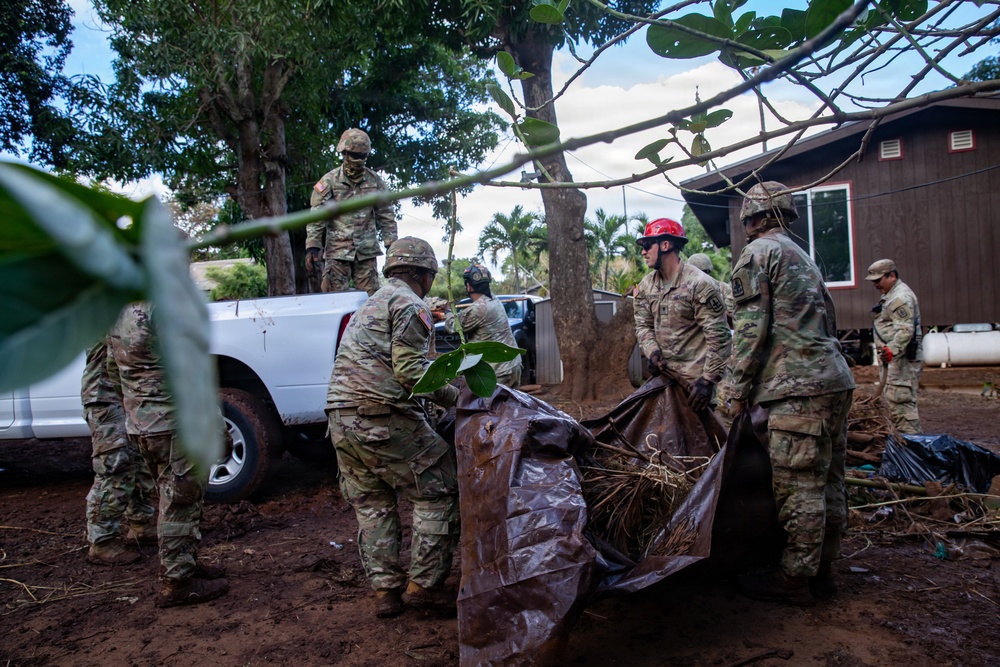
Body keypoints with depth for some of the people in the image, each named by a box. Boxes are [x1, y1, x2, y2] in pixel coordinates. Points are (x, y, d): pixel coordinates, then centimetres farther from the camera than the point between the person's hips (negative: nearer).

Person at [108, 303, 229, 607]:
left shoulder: (118, 311, 9)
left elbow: (113, 369, 16)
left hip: (139, 422, 9)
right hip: (174, 422, -9)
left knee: (174, 499, 19)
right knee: (180, 502, 0)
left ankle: (185, 564, 30)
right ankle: (178, 581, 8)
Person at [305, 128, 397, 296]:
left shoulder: (375, 181, 7)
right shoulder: (329, 181, -1)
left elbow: (386, 216, 11)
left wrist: (391, 244, 5)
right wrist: (312, 247, -11)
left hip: (367, 252, 2)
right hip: (337, 251, -2)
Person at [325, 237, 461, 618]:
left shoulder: (371, 305, 26)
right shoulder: (411, 304, -3)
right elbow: (410, 370, -15)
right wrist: (454, 398, -6)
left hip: (341, 418, 9)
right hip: (382, 417, -9)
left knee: (371, 504, 16)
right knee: (438, 492, 2)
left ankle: (385, 591, 18)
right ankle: (423, 584, 4)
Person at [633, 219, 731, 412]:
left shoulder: (700, 284, -14)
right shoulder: (646, 285, 7)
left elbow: (719, 337, -15)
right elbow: (643, 324, 12)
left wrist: (708, 380, -19)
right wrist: (652, 351, -9)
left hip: (695, 378, -6)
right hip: (663, 372, 7)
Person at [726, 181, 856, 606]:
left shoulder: (757, 253, -3)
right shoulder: (803, 256, 25)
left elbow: (750, 328, -10)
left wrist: (738, 390, -6)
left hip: (799, 386, -10)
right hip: (835, 379, 10)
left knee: (798, 486, -5)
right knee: (827, 481, 13)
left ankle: (795, 580, 2)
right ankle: (822, 570, 23)